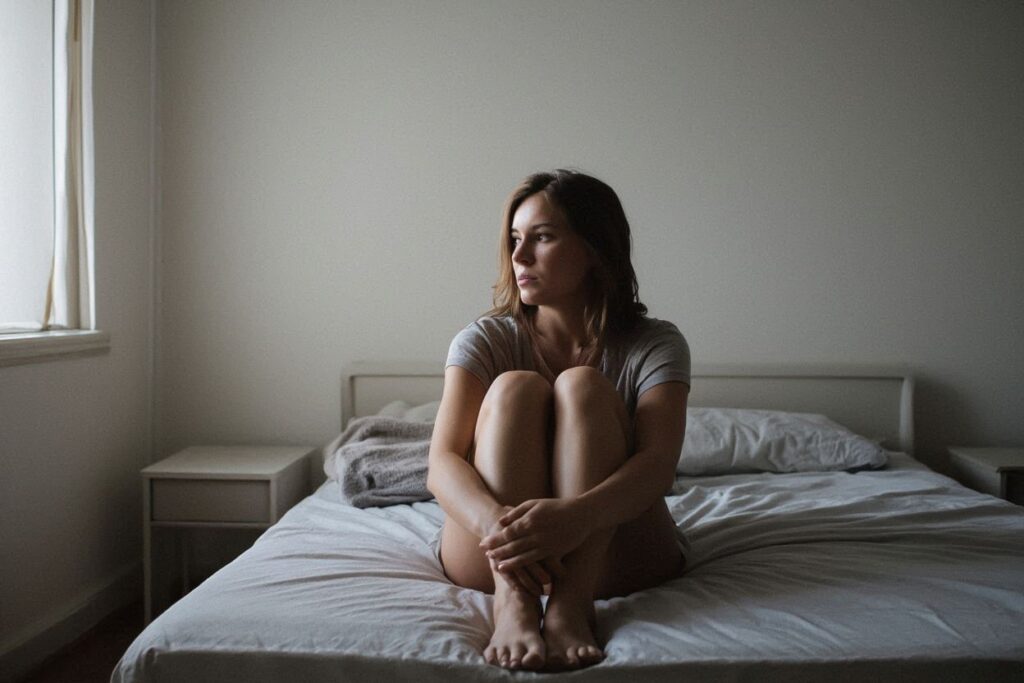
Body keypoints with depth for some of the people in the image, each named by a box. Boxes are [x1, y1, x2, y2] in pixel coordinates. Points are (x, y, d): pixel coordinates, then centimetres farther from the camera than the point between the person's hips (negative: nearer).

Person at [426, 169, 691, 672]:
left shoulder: (654, 344, -4)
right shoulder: (485, 341, -2)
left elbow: (659, 464, -22)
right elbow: (441, 464, -17)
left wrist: (576, 515, -44)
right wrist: (496, 522, -41)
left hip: (614, 553, 0)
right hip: (491, 557, 1)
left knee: (582, 385, -23)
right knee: (515, 387, -23)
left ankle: (572, 605, -38)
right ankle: (513, 603, -40)